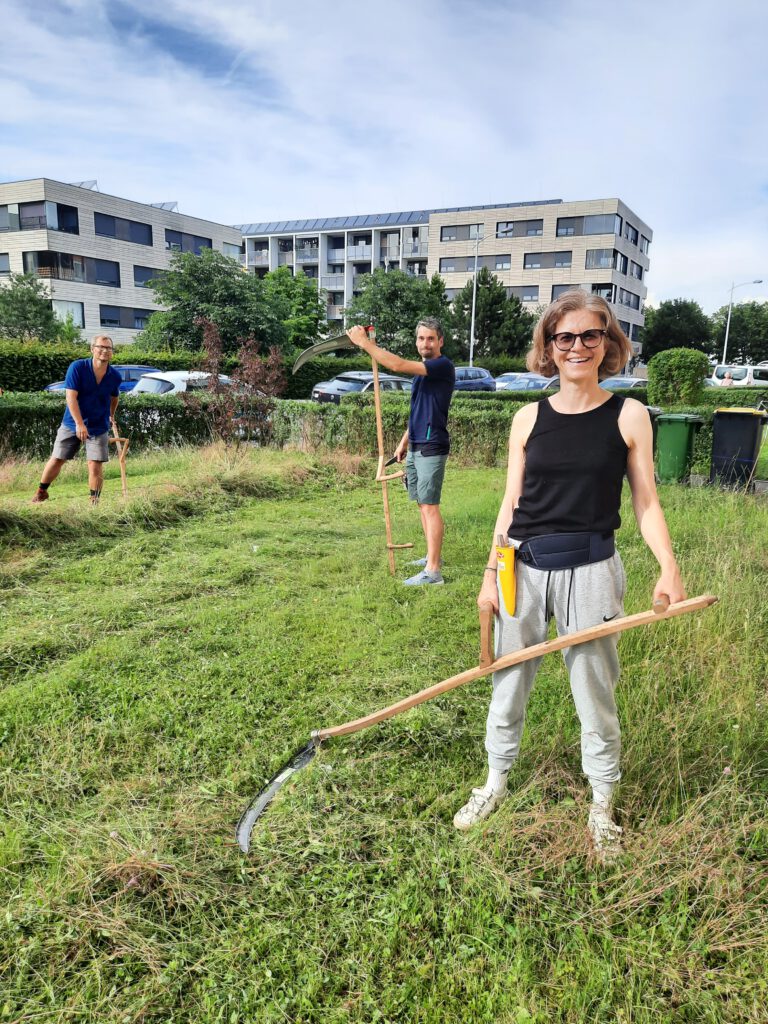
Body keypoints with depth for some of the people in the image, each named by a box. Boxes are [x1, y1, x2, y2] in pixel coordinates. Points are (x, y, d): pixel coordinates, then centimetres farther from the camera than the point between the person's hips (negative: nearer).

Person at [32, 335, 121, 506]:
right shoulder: (77, 367, -15)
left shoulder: (115, 376, -5)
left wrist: (111, 416, 29)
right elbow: (71, 397, -20)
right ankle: (41, 492, 27)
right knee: (56, 460, 7)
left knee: (95, 465, -7)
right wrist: (79, 424, -28)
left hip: (98, 428, 1)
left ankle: (95, 501, 7)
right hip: (72, 424, -1)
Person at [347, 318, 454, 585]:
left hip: (431, 447, -9)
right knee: (423, 503, 14)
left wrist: (365, 343, -17)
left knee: (430, 506, -10)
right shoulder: (422, 368, 17)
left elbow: (398, 365, -24)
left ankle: (433, 570, -8)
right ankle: (433, 556, 26)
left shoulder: (443, 366, -14)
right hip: (415, 447, 9)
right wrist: (404, 442, 23)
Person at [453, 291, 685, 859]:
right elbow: (511, 503, 6)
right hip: (524, 570, 2)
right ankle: (496, 781, 36)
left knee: (595, 690, 9)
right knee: (509, 681, 13)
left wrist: (669, 567, -14)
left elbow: (646, 502, 0)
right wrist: (491, 573, 4)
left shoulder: (629, 415, -2)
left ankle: (602, 804, 31)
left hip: (590, 571, -2)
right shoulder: (529, 419, 3)